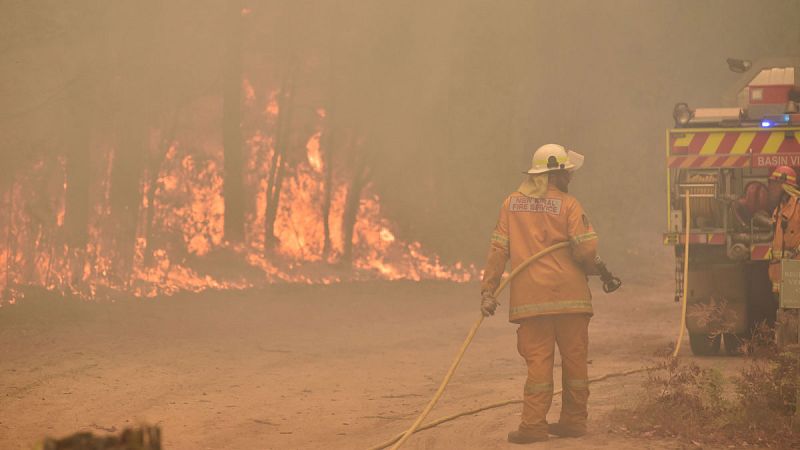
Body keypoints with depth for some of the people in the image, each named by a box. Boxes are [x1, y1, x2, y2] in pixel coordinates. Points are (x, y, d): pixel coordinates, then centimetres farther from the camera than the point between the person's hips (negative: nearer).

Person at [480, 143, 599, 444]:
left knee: (538, 360, 2)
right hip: (569, 295, -2)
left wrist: (488, 290, 4)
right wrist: (594, 268, 10)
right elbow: (585, 250, -11)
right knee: (574, 358, 10)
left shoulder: (512, 204, 7)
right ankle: (573, 420, 16)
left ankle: (534, 424, -6)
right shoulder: (567, 204, -3)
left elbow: (499, 250, 4)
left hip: (530, 297, 2)